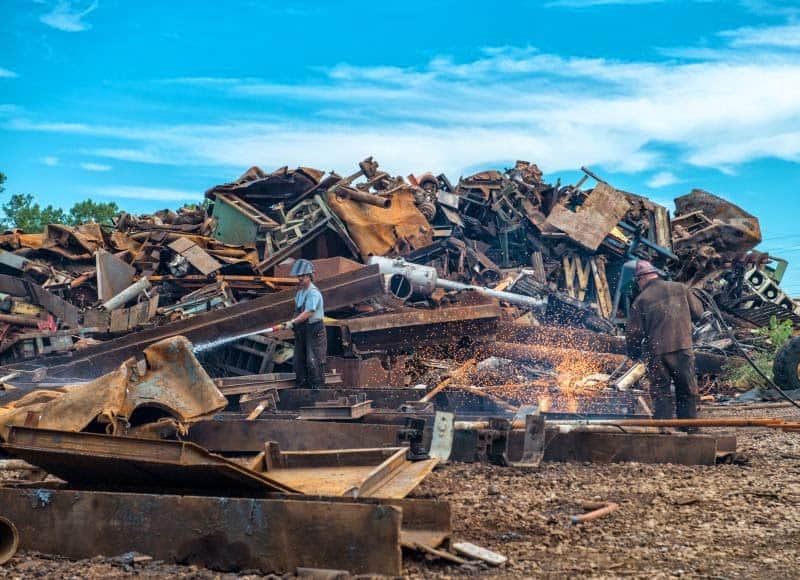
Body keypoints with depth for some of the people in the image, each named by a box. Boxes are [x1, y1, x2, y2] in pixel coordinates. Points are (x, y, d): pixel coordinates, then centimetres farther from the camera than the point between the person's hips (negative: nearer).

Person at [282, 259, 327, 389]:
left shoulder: (314, 293, -17)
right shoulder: (299, 292, 13)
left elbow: (308, 313, -27)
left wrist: (293, 322, -32)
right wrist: (293, 324, 10)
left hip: (314, 330, -9)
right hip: (301, 330, 9)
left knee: (313, 360, -8)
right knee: (299, 359, 10)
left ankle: (318, 386, -3)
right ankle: (301, 385, 18)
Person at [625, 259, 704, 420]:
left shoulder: (641, 300, -1)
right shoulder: (680, 289, 5)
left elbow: (634, 332, -2)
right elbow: (698, 312, 11)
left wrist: (634, 354, 15)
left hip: (656, 353, -1)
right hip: (683, 349, 1)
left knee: (661, 394, 7)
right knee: (687, 392, 12)